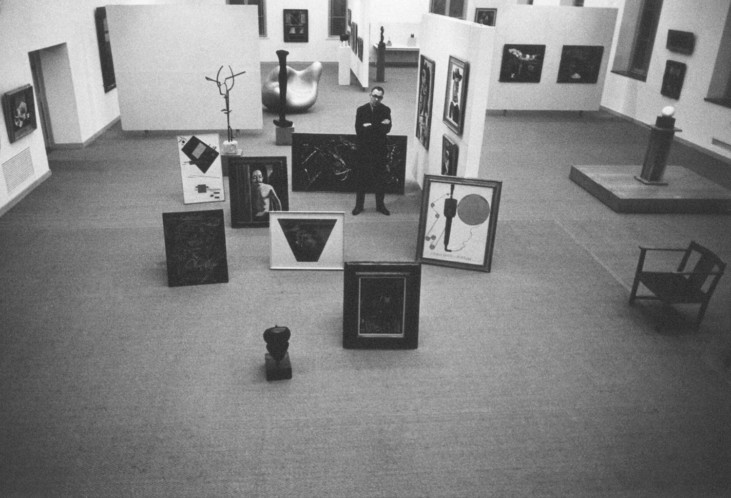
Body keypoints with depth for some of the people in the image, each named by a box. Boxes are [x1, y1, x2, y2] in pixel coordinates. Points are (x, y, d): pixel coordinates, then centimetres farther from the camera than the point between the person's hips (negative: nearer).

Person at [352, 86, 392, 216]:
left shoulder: (386, 110, 0)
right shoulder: (361, 110, -2)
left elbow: (387, 129, -11)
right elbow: (359, 130, -9)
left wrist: (370, 126, -21)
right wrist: (379, 126, -16)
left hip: (380, 150, 1)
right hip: (364, 149, -1)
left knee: (380, 178, 8)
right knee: (362, 178, 5)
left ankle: (380, 205, 21)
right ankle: (359, 205, 16)